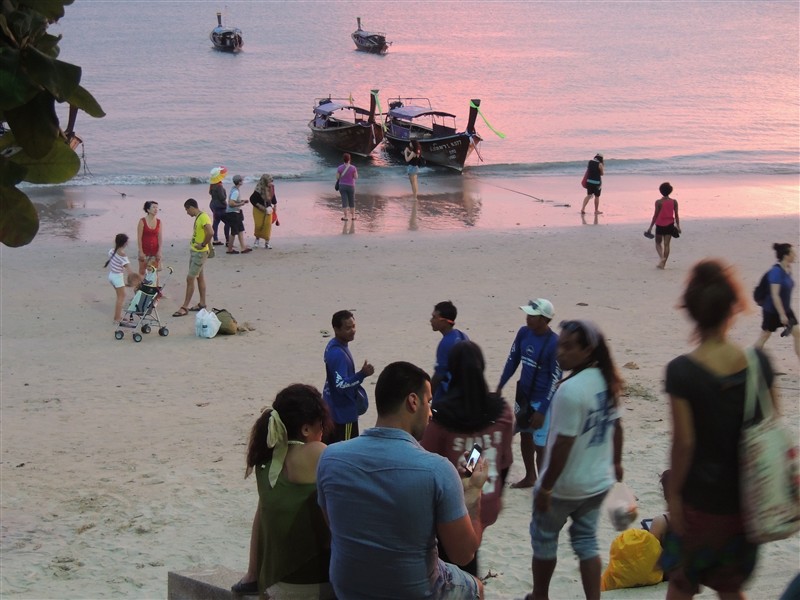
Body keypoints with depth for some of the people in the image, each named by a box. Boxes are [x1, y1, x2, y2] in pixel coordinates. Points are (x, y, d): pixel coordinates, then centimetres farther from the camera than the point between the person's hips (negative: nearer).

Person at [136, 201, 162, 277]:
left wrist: (159, 251, -4)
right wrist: (141, 252, -12)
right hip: (144, 251, -3)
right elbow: (139, 237, -9)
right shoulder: (142, 221, -9)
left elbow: (159, 237, 2)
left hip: (155, 251, 3)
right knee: (142, 272, 6)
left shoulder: (158, 222, 2)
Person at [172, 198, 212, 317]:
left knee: (190, 278, -8)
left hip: (200, 253, -10)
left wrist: (203, 245, -23)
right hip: (194, 251, 10)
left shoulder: (204, 217, -21)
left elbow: (210, 233, -35)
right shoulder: (198, 217, 9)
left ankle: (184, 307, -5)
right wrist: (194, 243, 9)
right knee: (200, 277, 17)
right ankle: (202, 303, 26)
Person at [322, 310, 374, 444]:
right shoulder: (338, 354, -26)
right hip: (344, 412, -10)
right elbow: (341, 385, -31)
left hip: (332, 408, 10)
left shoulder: (333, 346, 6)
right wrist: (362, 374, -38)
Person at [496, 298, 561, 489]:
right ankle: (530, 477, 39)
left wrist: (542, 410, -20)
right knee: (525, 436, 20)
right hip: (523, 395, 7)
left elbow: (556, 379, -19)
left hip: (542, 400, -7)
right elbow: (513, 359, 10)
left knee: (540, 445, -4)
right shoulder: (524, 332, -4)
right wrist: (500, 386, 11)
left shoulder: (554, 343, -23)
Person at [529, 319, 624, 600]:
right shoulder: (606, 380, -2)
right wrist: (616, 463, 23)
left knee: (544, 539, 15)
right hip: (598, 481, 7)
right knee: (587, 542, 16)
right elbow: (615, 426, 10)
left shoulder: (571, 390, -27)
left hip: (565, 486, -7)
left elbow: (563, 444, -25)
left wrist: (546, 487, -18)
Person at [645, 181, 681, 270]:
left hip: (660, 225, -2)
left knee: (658, 243, 13)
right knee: (667, 244, 7)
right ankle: (663, 263, 6)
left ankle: (662, 257, -13)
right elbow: (676, 215, 0)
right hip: (670, 225, 3)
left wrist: (650, 227, -3)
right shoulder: (674, 202, -3)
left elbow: (655, 215, -9)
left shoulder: (658, 202, -12)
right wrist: (678, 226, 10)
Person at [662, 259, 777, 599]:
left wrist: (673, 494, -5)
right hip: (747, 498, 3)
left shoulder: (682, 371, -19)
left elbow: (684, 443, -17)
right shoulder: (758, 363, -8)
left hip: (700, 499, -3)